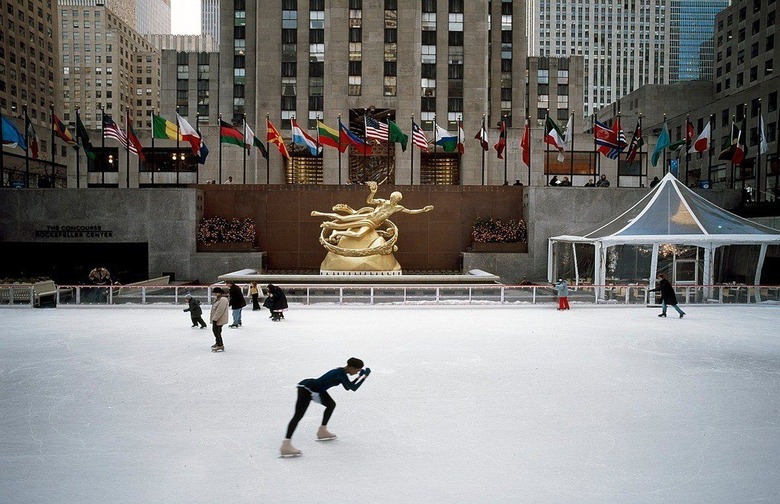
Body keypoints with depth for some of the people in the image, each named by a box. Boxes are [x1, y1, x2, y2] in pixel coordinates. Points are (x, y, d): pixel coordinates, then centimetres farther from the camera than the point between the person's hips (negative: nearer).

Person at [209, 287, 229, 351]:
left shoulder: (223, 299, -23)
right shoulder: (218, 298, 12)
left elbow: (220, 311, -27)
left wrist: (215, 318, -24)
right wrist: (212, 317, 20)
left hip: (219, 320, -11)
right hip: (215, 319, 11)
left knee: (217, 331, -7)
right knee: (215, 330, 21)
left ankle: (220, 346, -2)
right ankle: (218, 343, 36)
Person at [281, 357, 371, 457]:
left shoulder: (341, 372, 10)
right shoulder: (341, 373, -19)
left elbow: (348, 387, 23)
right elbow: (353, 387, -22)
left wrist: (360, 377, 15)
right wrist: (364, 375, -13)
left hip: (315, 389, 11)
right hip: (306, 389, -11)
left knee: (331, 404, 22)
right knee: (298, 416, -16)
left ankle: (322, 431, 31)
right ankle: (286, 445, -22)